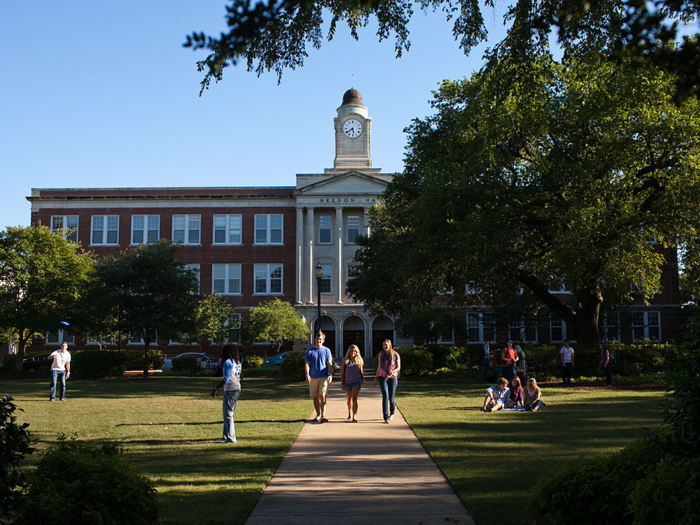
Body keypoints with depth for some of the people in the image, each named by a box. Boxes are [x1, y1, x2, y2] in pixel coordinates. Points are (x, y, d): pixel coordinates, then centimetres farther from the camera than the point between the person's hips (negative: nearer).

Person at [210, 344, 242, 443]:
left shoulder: (227, 362, -13)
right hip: (237, 390, 9)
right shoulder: (238, 363, 12)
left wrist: (216, 388, -16)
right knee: (227, 414, 18)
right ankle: (225, 436, 26)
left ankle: (231, 438, -5)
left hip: (230, 391, -9)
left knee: (228, 415, -5)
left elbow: (226, 379, -19)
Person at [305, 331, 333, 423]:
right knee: (315, 397, 9)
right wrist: (307, 375, -10)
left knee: (322, 396, -11)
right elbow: (307, 364, 3)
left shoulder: (326, 350, 6)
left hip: (324, 377, -2)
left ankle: (323, 415, -14)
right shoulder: (310, 351, 6)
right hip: (313, 377, 2)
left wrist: (330, 375, -9)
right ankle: (318, 415, 22)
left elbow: (329, 364, 4)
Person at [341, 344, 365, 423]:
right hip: (347, 382, 1)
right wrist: (341, 383, -1)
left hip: (356, 382, -1)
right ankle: (349, 413, 39)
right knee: (349, 399, 15)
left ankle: (354, 416, -18)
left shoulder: (359, 361, 3)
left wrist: (363, 380, 16)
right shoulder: (345, 361, 0)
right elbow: (342, 372, 2)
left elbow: (361, 371, 13)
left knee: (354, 398, -14)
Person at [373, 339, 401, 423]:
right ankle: (386, 417, -10)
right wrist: (376, 378, 16)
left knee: (391, 398, 1)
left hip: (392, 378, -1)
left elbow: (398, 368, -1)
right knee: (385, 396, -13)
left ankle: (392, 413, 32)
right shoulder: (381, 355, 5)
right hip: (382, 378, 1)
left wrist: (392, 372, -21)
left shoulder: (395, 355, -4)